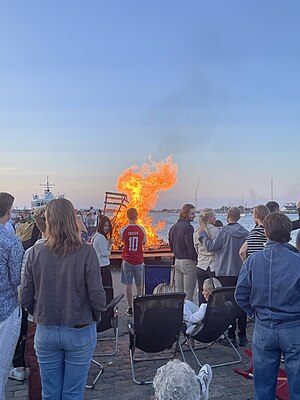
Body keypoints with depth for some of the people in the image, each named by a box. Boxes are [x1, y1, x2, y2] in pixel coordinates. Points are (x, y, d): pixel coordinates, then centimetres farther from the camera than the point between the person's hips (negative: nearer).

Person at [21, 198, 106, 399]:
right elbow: (97, 296, -16)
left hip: (45, 332, 2)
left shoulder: (36, 252, -9)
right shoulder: (86, 252, -16)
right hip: (79, 332, -2)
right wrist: (96, 317, 5)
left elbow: (26, 297, -4)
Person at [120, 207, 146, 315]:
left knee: (128, 285, 5)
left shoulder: (124, 229, -8)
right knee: (139, 285, 10)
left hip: (127, 260, -1)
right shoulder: (141, 229, -5)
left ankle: (130, 308, 7)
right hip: (139, 260, 1)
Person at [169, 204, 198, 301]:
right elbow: (191, 246, -19)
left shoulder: (174, 227, 11)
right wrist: (195, 259, -7)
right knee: (188, 294, -2)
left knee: (179, 292, 15)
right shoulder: (188, 227, -15)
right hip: (188, 262, -8)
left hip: (177, 261, 8)